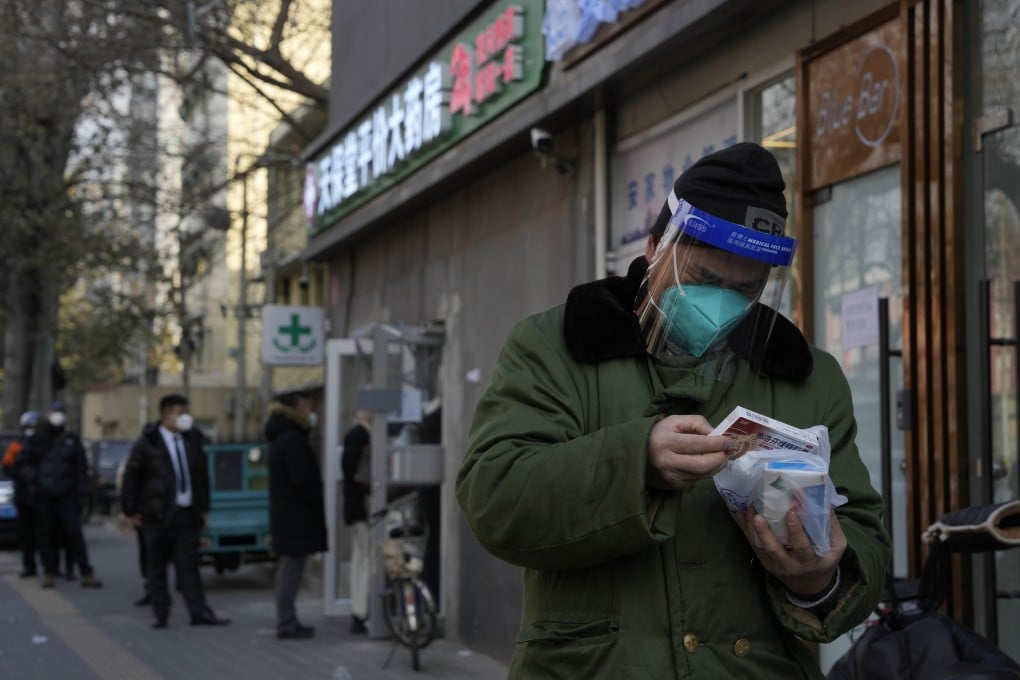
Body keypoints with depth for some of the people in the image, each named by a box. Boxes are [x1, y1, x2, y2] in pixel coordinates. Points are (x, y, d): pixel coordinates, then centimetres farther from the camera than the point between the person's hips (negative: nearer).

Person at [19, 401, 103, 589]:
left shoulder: (72, 440, 7)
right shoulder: (37, 439, 5)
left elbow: (81, 467, 8)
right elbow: (26, 463, 9)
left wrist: (80, 492, 1)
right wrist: (32, 479, -8)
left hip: (67, 495, 0)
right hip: (43, 496, 1)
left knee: (74, 534, -5)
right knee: (46, 535, 3)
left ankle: (86, 574, -7)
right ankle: (49, 572, 12)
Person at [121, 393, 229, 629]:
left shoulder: (192, 439, 10)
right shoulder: (147, 442, -2)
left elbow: (202, 474, 16)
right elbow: (130, 476, 0)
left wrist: (203, 507, 12)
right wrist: (131, 510, -2)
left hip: (187, 513, 3)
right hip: (158, 514, -3)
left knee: (188, 565, 0)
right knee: (156, 567, 4)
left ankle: (199, 612, -3)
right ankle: (161, 614, 10)